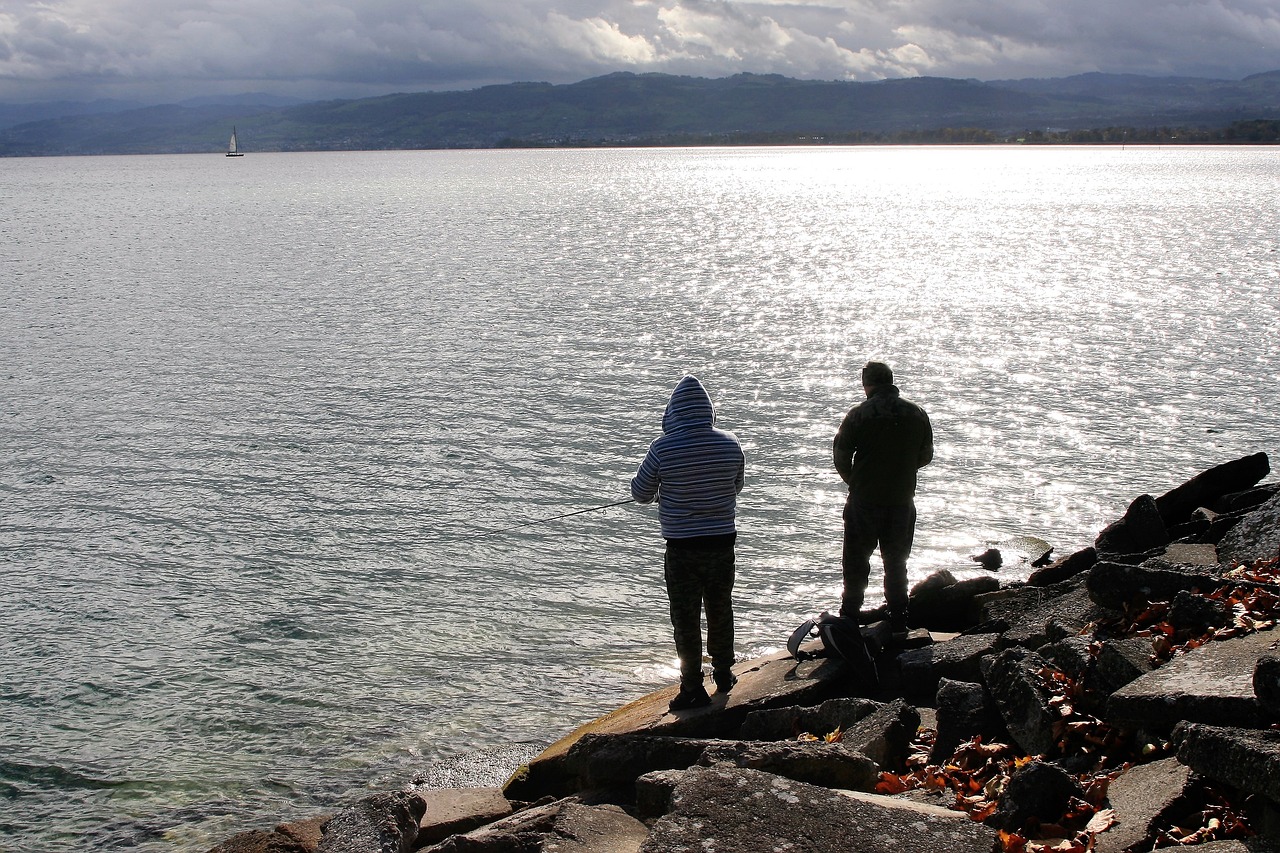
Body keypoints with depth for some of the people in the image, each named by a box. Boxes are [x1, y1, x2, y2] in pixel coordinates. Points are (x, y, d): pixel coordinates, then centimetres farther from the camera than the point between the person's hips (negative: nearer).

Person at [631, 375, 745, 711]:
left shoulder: (663, 448, -16)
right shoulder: (730, 444, -5)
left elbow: (640, 493, -4)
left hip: (682, 547, -4)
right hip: (723, 541, 4)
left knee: (686, 618, 7)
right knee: (720, 610, 20)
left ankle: (693, 687, 11)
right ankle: (723, 674, 35)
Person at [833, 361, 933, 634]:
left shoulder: (859, 414, -10)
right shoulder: (917, 414, 1)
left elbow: (841, 455, -7)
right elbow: (926, 456, 9)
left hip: (864, 500, -3)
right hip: (902, 500, 3)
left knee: (856, 561, 9)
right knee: (896, 561, 14)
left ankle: (849, 618, 12)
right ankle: (898, 621, 15)